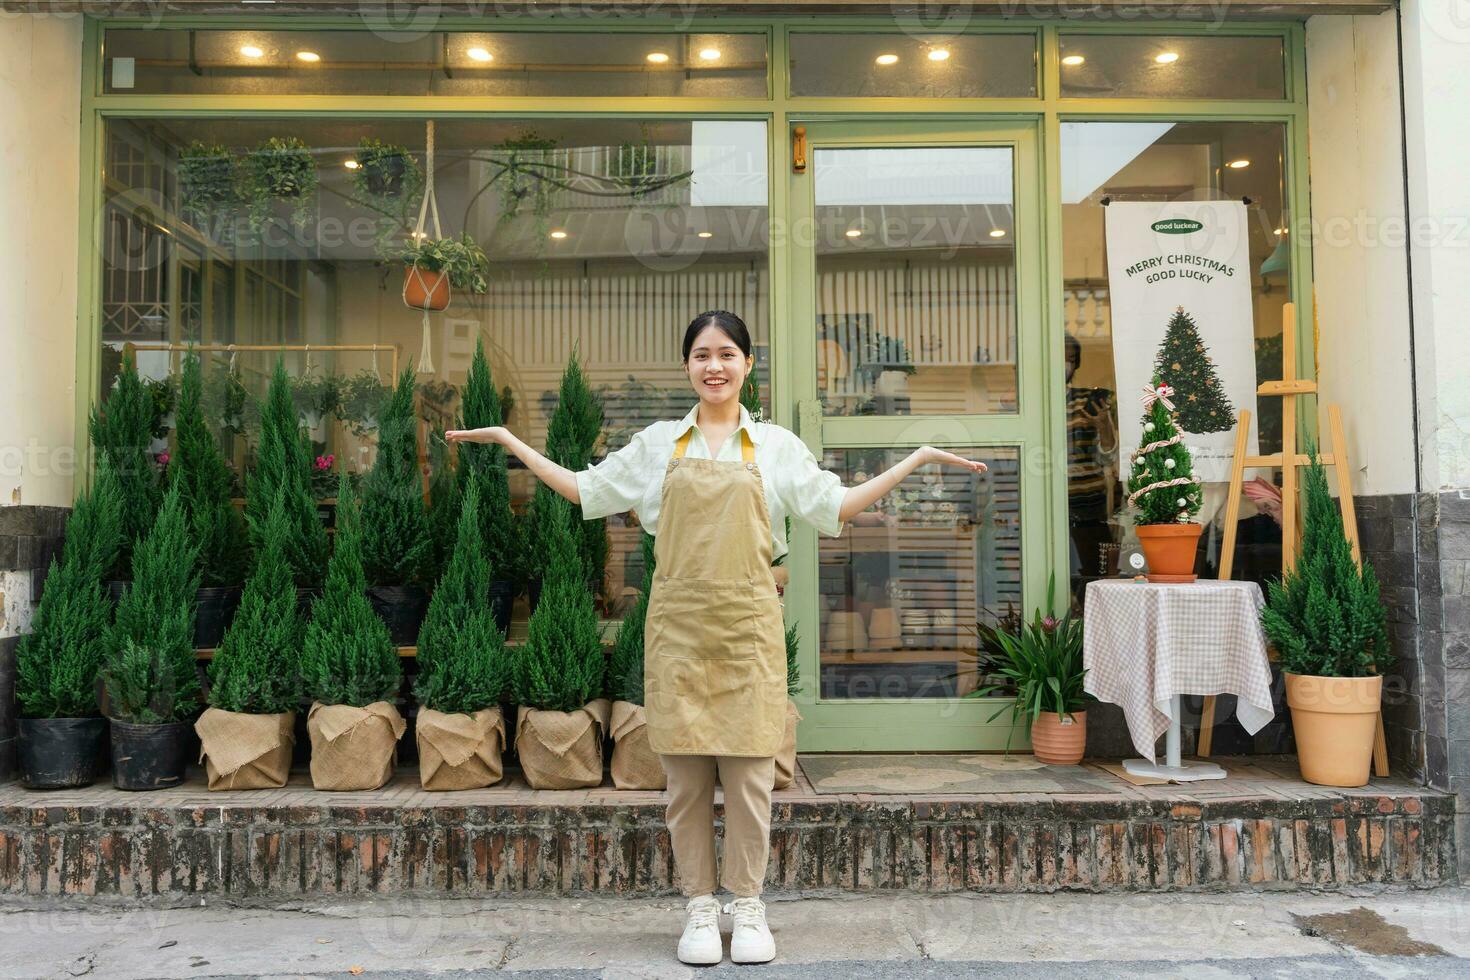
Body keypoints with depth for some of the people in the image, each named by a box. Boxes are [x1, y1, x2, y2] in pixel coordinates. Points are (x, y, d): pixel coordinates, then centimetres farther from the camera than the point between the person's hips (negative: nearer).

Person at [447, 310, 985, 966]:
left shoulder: (776, 445, 8)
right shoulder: (658, 444, 10)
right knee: (685, 774, 4)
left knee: (749, 771, 2)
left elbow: (836, 505, 8)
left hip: (747, 623, 0)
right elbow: (586, 491, 15)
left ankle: (747, 905, 19)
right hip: (678, 623, 1)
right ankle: (699, 906, 19)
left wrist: (918, 457, 3)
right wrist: (510, 441, 13)